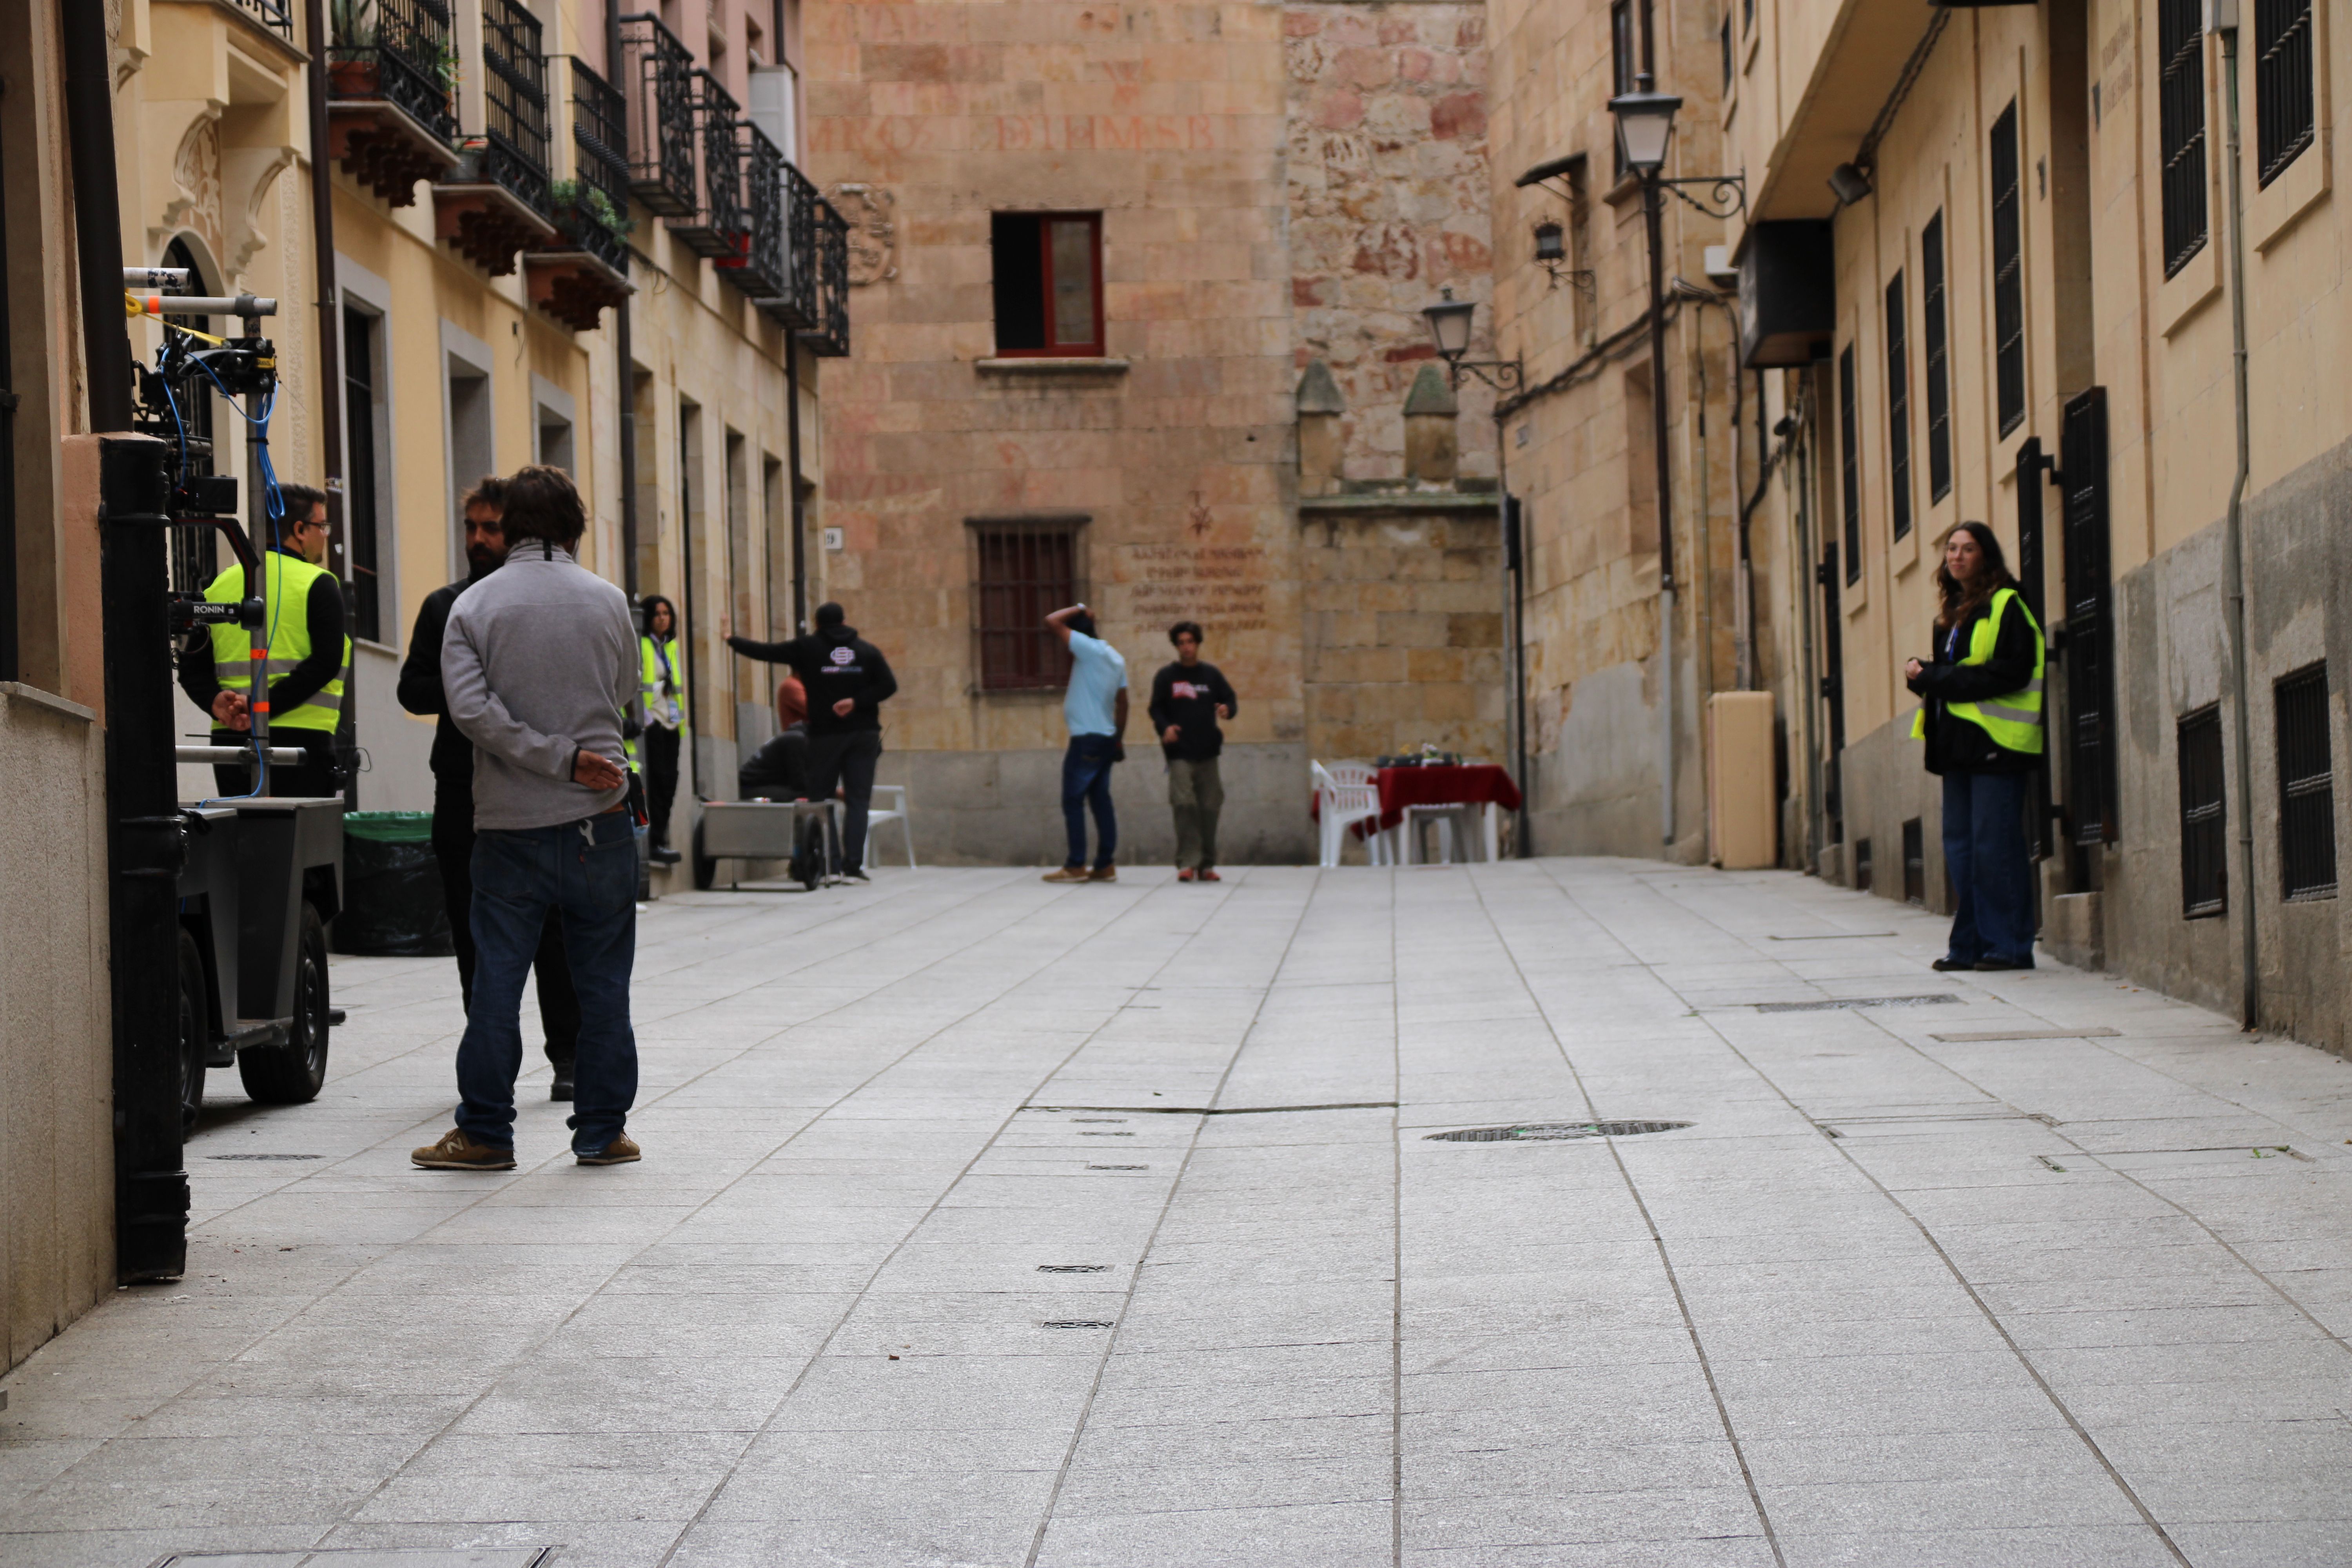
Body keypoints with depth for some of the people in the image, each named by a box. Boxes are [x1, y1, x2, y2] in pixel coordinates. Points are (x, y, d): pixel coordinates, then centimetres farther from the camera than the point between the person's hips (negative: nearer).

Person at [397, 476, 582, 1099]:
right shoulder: (442, 607, 15)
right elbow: (413, 689, 9)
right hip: (463, 790, 3)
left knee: (551, 930, -2)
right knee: (474, 933, 4)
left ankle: (568, 1057, 5)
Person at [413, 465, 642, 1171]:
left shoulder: (474, 606, -2)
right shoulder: (608, 601, 1)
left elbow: (470, 707, -13)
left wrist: (558, 757, -12)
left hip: (509, 822, 0)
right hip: (598, 820, 0)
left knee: (496, 981, 4)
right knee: (602, 981, 7)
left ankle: (484, 1133, 6)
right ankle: (602, 1131, 10)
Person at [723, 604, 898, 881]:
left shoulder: (807, 648, 2)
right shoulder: (867, 650, 7)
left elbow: (765, 652, 4)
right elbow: (889, 686, -2)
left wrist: (731, 639, 17)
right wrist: (856, 701, -6)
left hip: (825, 734, -1)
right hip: (864, 734, 1)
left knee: (820, 798, 8)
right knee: (858, 799, 0)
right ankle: (853, 864, -9)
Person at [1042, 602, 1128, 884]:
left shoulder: (1089, 649, -11)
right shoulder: (1115, 658, 14)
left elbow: (1053, 621, -14)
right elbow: (1122, 702, 16)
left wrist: (1077, 610, 1)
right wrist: (1119, 739, 19)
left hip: (1086, 738, -9)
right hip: (1107, 739, 9)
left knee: (1073, 801, -6)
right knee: (1101, 800, 9)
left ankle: (1076, 866, -8)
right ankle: (1106, 865, 8)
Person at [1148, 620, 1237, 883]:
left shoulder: (1211, 674, 12)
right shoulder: (1166, 676, 6)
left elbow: (1230, 699, 14)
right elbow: (1156, 709, 6)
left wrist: (1227, 709, -10)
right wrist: (1165, 727, -14)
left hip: (1207, 753, 3)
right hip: (1180, 753, -3)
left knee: (1209, 808, 3)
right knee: (1184, 804, -15)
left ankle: (1207, 864, 12)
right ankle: (1187, 863, -12)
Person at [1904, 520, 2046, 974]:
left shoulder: (2006, 607, -6)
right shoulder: (1951, 614, 20)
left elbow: (2010, 673, -16)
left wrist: (1934, 679, -15)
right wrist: (1925, 674, 0)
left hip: (1995, 743, -8)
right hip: (1958, 743, 9)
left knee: (1995, 844, -9)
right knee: (1960, 844, 7)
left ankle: (2008, 945, -5)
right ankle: (1969, 945, 11)